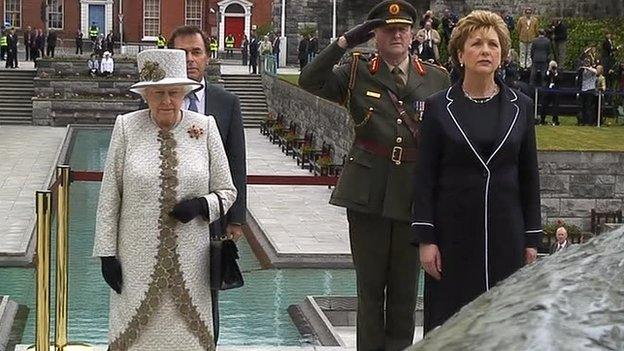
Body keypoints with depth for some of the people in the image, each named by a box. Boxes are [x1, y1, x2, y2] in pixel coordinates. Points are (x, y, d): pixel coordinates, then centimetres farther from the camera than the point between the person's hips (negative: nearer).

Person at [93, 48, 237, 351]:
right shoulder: (127, 127, -2)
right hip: (137, 257, -1)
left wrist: (201, 205, -13)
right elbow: (109, 197, 1)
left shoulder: (205, 127, 0)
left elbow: (227, 191, 7)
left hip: (189, 259, 1)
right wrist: (106, 252, -2)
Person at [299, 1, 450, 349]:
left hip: (415, 194, 1)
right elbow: (310, 81, -8)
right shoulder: (358, 73, 4)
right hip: (367, 191, -1)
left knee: (405, 287, 9)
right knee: (370, 285, 7)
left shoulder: (437, 78, 5)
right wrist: (344, 43, -13)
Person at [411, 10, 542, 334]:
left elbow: (529, 176, 9)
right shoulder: (439, 107, 0)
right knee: (448, 321, 1)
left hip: (505, 234, 2)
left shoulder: (520, 107, 6)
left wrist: (531, 239, 6)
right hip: (453, 232, -2)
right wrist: (425, 238, -7)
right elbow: (424, 177, -1)